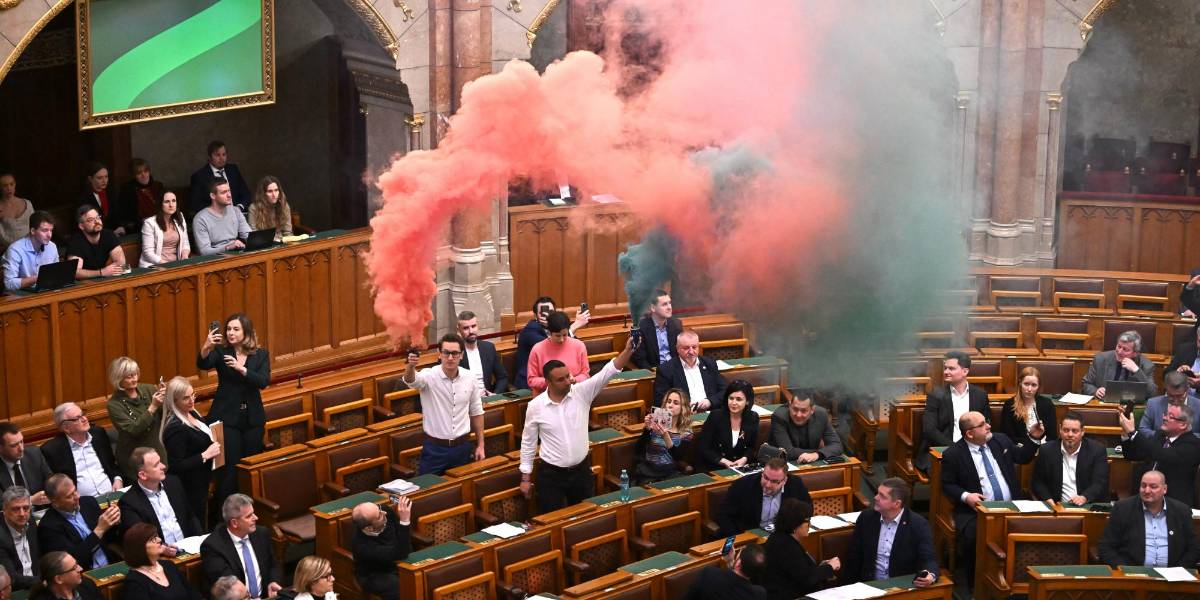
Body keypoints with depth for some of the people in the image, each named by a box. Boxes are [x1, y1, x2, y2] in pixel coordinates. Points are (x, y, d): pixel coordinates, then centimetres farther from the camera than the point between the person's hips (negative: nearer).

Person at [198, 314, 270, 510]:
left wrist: (241, 368, -24)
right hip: (226, 416, -2)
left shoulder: (260, 354, 2)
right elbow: (203, 364, -21)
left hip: (252, 417, 2)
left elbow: (264, 381, -12)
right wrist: (206, 347, -40)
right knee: (229, 466, -6)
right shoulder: (221, 351, -2)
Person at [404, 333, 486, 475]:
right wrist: (410, 366, -60)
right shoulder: (429, 376, -13)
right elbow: (411, 380, -36)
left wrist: (480, 445, 9)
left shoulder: (470, 378, -2)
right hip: (434, 448, -3)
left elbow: (476, 412, 9)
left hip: (462, 448, 3)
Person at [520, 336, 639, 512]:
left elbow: (608, 372, -18)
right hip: (551, 474, -2)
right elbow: (528, 442, 1)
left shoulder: (582, 393, -8)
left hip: (581, 470, 2)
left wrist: (628, 350, -35)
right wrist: (525, 478, 3)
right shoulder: (535, 406, -9)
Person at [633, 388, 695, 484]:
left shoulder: (686, 433, 6)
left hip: (670, 475, 1)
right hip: (647, 474, -1)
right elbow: (638, 451, -2)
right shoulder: (655, 423, 6)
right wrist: (647, 429, -17)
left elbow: (678, 457, -10)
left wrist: (665, 436, -22)